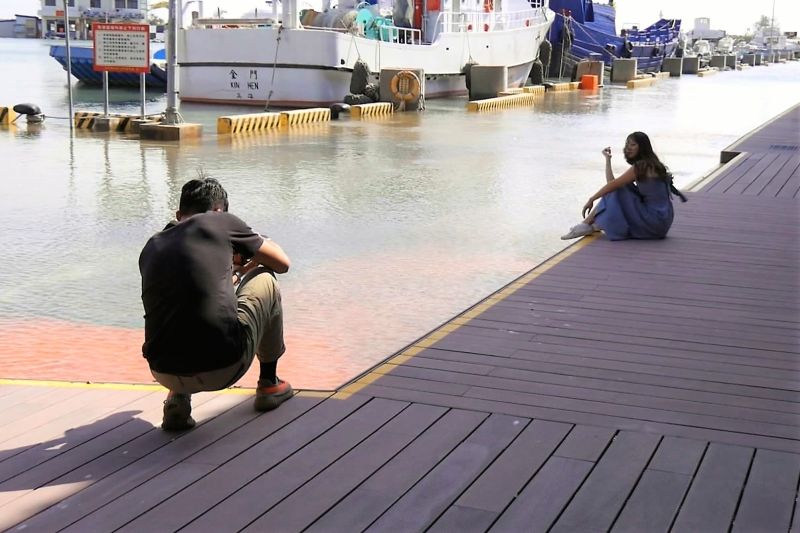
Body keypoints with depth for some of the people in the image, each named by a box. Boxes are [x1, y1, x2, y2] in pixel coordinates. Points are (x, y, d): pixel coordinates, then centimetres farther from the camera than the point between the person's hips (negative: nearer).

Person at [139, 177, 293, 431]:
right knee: (265, 280, 22)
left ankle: (178, 397, 19)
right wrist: (243, 268, 37)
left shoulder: (151, 247, 17)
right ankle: (269, 384, 32)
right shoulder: (222, 222, 5)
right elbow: (282, 263, 17)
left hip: (164, 374, 5)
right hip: (223, 368, -4)